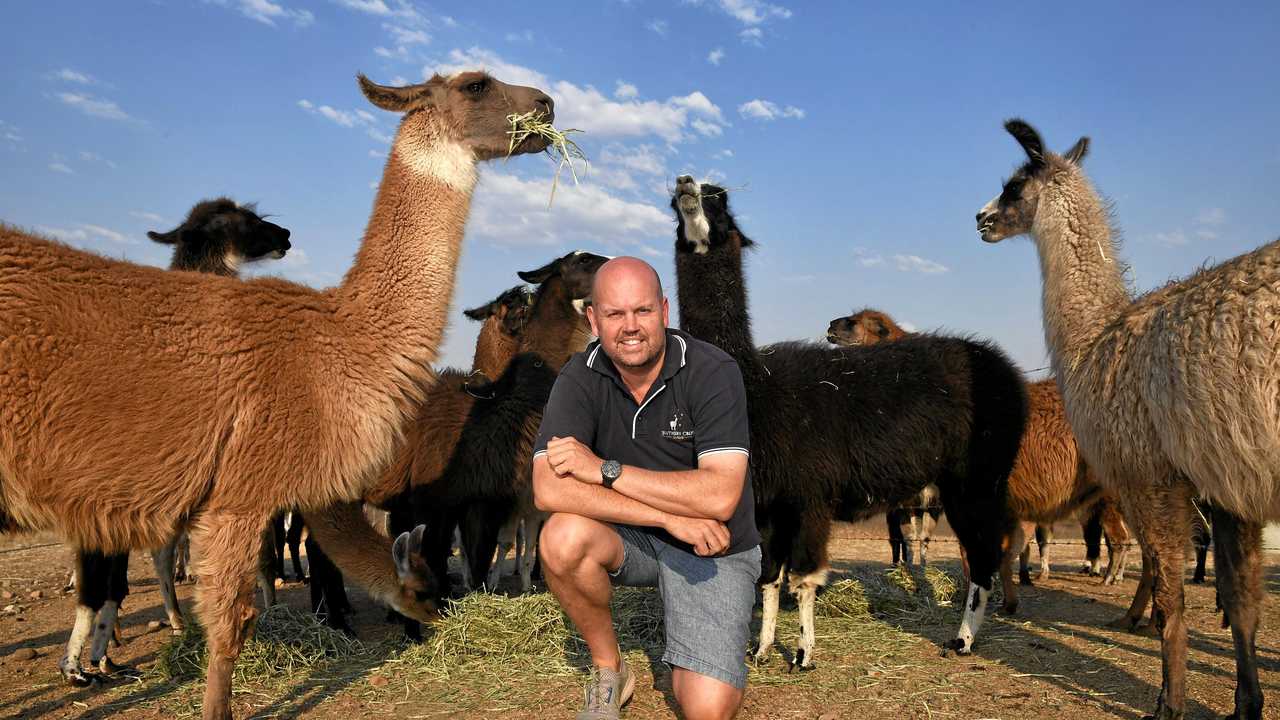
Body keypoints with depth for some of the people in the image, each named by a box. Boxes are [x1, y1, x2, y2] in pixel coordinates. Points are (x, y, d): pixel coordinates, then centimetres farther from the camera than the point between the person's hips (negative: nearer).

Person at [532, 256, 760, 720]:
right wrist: (669, 515, -29)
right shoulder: (581, 377, -11)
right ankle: (609, 670, -2)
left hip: (714, 551, -2)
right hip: (630, 540, 3)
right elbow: (548, 490, -23)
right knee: (563, 538, -30)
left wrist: (605, 470, -26)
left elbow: (721, 498, -27)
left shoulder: (713, 372, -18)